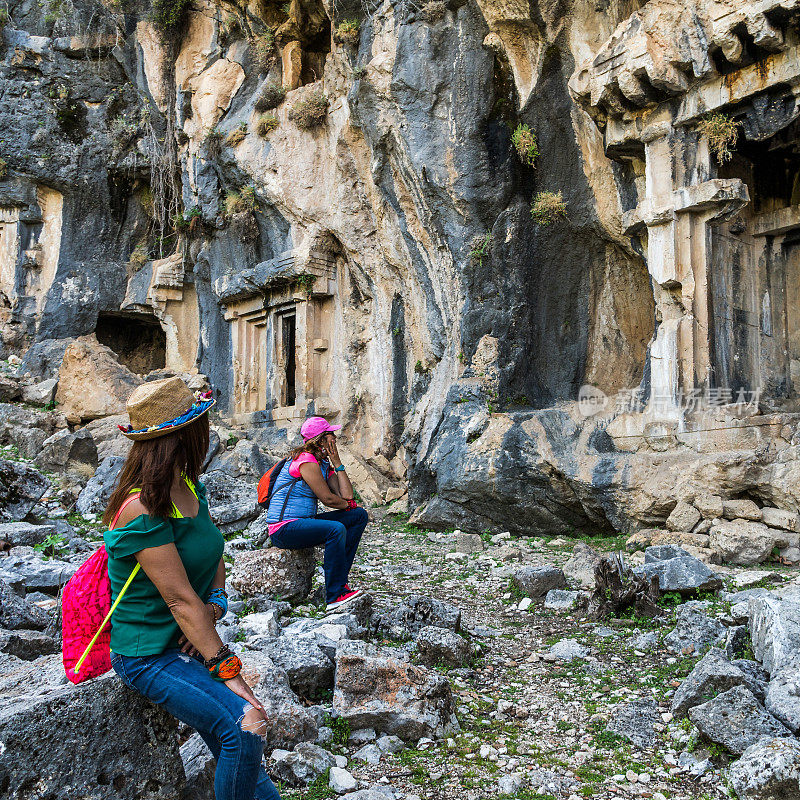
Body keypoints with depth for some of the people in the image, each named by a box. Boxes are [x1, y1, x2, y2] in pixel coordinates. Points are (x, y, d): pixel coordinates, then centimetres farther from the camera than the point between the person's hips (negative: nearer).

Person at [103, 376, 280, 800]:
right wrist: (228, 671, -22)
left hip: (194, 642, 8)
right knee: (244, 730, -22)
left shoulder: (190, 487, 4)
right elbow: (181, 600, -24)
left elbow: (213, 557, 13)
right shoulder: (143, 511, -23)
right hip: (151, 655, -8)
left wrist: (215, 604, -7)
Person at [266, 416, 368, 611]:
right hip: (284, 529, -10)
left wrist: (337, 463, 1)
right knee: (336, 529, -32)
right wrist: (348, 505, 4)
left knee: (359, 516, 5)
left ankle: (339, 577, -2)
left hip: (304, 521, 10)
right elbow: (328, 499, -16)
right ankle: (335, 596, -25)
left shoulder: (324, 463, 12)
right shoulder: (306, 461, -16)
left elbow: (347, 496, 3)